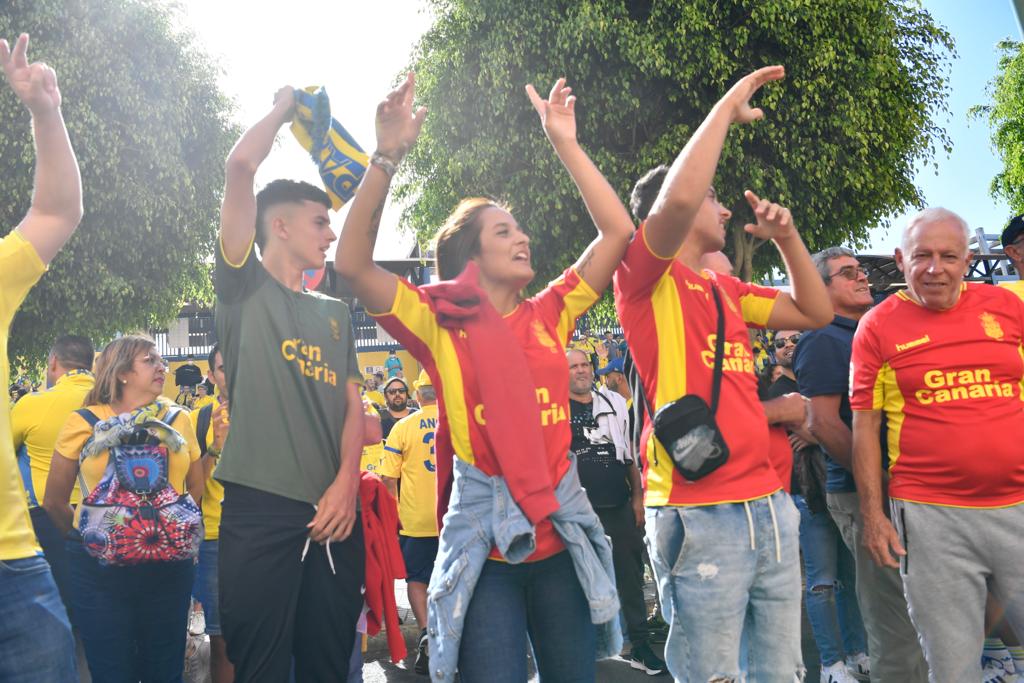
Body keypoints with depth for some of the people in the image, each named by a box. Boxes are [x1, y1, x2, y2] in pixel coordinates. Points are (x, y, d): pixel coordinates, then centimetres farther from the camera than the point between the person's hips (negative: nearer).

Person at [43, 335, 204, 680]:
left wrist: (175, 531, 5)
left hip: (170, 565, 2)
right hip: (100, 569, -2)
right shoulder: (84, 422, -2)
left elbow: (196, 487, 13)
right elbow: (54, 502, 5)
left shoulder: (178, 419, 5)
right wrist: (88, 539, 11)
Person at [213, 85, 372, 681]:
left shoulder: (335, 313, 20)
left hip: (334, 511, 5)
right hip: (259, 509, -5)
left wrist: (346, 482, -6)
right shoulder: (245, 287, 6)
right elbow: (240, 168, -5)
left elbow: (353, 405, 12)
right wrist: (284, 109, 12)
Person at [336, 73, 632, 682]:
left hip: (562, 530, 4)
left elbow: (618, 230, 7)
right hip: (484, 537, -3)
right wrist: (388, 157, -19)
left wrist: (567, 144, 6)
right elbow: (353, 263, -12)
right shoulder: (440, 321, 0)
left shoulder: (550, 315, 9)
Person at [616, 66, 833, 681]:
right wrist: (728, 108, -9)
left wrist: (787, 236, 14)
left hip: (770, 505, 8)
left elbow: (816, 313, 26)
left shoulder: (726, 290, 21)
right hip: (700, 513, -8)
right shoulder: (647, 275, -3)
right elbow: (677, 198, -23)